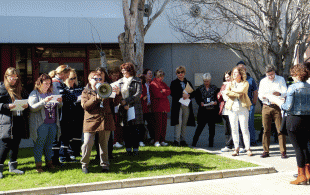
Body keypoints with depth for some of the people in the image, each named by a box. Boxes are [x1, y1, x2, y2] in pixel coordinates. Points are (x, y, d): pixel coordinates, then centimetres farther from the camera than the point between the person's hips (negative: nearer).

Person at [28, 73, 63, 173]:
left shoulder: (53, 93, 15)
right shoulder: (34, 94, -2)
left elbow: (59, 107, 21)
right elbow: (32, 108, -14)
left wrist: (60, 102, -3)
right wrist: (44, 101, -23)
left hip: (53, 123, 5)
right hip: (40, 124, -5)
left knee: (49, 144, 11)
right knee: (39, 144, -2)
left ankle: (49, 162, 21)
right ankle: (38, 165, 4)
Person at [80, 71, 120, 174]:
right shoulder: (86, 92, 7)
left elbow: (115, 103, 13)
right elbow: (85, 106, -8)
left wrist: (117, 94, -7)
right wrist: (96, 98, -18)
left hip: (105, 121, 3)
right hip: (91, 121, -3)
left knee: (104, 144, 8)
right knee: (87, 144, -8)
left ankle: (105, 164, 20)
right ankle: (84, 164, 9)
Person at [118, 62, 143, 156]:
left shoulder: (137, 81, 4)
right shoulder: (120, 81, 14)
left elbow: (138, 94, -5)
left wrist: (126, 101, -12)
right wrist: (124, 105, -9)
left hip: (134, 108, -3)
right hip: (123, 109, 3)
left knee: (134, 130, -2)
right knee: (126, 130, 2)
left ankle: (135, 149, 4)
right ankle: (128, 149, 9)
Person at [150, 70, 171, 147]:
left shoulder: (163, 84, 24)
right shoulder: (153, 84, -1)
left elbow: (169, 91, 8)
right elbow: (157, 94, -14)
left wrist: (163, 91, -10)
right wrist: (165, 94, 1)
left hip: (164, 107, 7)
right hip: (157, 107, -7)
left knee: (164, 124, 3)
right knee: (158, 124, -10)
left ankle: (162, 140, 7)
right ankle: (156, 141, -5)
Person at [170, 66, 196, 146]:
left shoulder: (188, 83, 19)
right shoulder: (174, 83, 7)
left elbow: (193, 93, 11)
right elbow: (172, 93, -6)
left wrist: (188, 95, -10)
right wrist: (182, 95, -16)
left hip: (187, 106, 4)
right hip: (177, 105, -4)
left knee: (184, 123, 4)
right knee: (178, 122, -14)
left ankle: (183, 140, 9)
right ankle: (176, 140, -13)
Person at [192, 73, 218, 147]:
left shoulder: (214, 88, 9)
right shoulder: (199, 89, 7)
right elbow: (197, 98, 4)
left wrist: (216, 102, -11)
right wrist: (200, 103, -15)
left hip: (212, 110, 2)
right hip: (203, 110, -2)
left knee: (212, 126, 4)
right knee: (200, 126, -6)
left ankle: (211, 142, 13)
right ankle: (194, 142, 0)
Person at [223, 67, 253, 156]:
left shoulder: (245, 83, 7)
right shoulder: (230, 83, 17)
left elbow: (241, 90, -13)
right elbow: (226, 92, -2)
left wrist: (232, 90, 0)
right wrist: (236, 94, -10)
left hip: (243, 108, -3)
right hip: (232, 108, 3)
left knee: (244, 129, -6)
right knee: (234, 129, 2)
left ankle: (248, 148, 0)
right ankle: (236, 148, 9)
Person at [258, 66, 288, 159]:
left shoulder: (281, 79, 5)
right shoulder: (263, 81, 13)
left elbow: (285, 93, -3)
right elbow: (260, 94, 12)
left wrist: (279, 94, -25)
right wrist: (263, 97, -12)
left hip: (277, 107, -2)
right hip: (266, 107, 3)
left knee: (280, 130, -6)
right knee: (266, 130, 2)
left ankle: (283, 151, -3)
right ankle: (266, 151, 10)